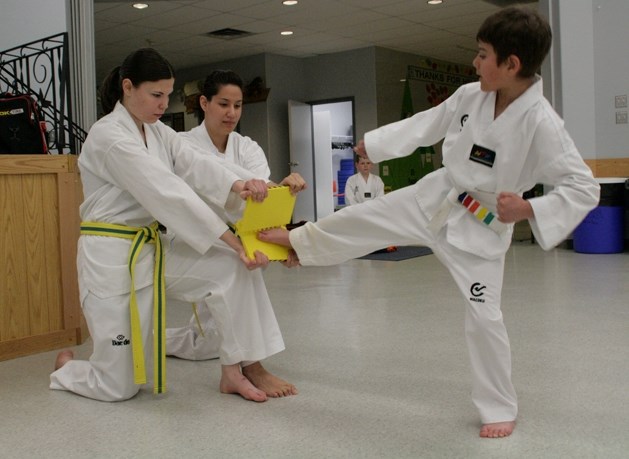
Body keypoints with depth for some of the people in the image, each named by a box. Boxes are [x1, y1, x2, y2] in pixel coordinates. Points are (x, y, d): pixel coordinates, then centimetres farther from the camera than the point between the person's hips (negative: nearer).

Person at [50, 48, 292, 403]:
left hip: (154, 249, 8)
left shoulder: (158, 132, 8)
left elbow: (197, 166, -10)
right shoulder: (108, 137, -19)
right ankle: (66, 366, 35)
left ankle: (236, 369, -4)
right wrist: (232, 240, -31)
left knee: (232, 268, -15)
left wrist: (239, 185, -33)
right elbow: (168, 193, -28)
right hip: (113, 257, -7)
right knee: (119, 388, 0)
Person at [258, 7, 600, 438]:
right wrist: (374, 142, 16)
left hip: (482, 226, -5)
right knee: (361, 218, 11)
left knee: (484, 316, -4)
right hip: (435, 198, 6)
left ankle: (501, 409, 17)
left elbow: (584, 187, -21)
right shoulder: (469, 96, -7)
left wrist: (529, 209, -34)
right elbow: (427, 124, 9)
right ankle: (297, 239, 40)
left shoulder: (541, 123, -24)